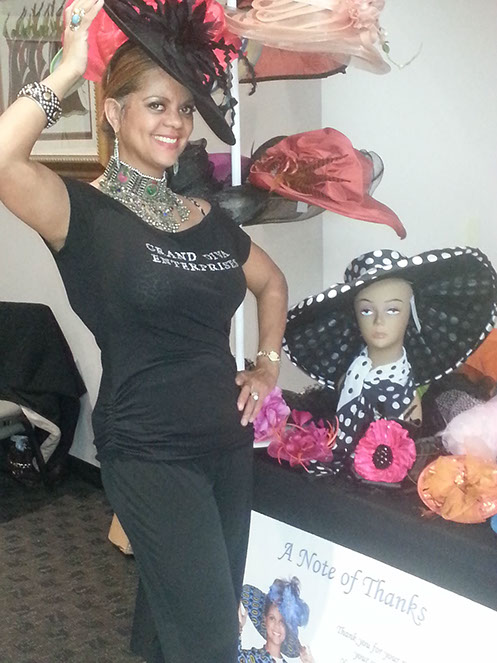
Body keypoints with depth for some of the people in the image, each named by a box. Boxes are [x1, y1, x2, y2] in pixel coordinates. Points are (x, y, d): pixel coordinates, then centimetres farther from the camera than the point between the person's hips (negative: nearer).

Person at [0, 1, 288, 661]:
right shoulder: (85, 212, -10)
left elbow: (271, 282, 25)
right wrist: (68, 70, -22)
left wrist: (269, 364, 15)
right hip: (150, 454, -6)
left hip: (228, 442, 6)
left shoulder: (207, 218, 8)